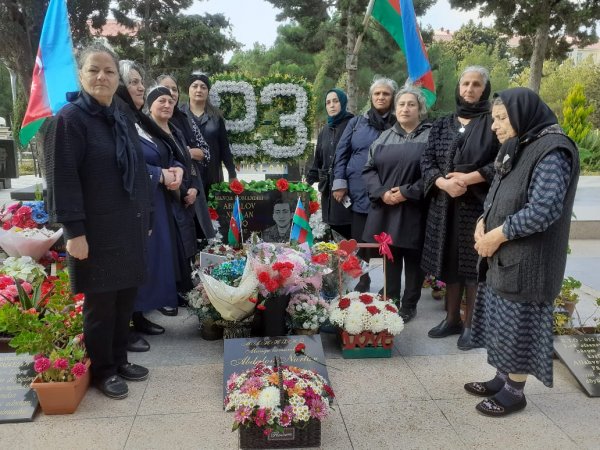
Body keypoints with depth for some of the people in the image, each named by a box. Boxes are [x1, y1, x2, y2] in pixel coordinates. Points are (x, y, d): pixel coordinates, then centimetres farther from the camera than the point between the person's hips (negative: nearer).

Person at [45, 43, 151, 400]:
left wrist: (146, 217, 14)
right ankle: (101, 370, 21)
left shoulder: (123, 119, 12)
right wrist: (74, 230, -18)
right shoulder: (69, 118, -9)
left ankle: (119, 359, 30)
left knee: (126, 297, 13)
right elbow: (63, 179, -14)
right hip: (97, 231, -6)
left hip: (130, 227, 7)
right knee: (100, 302, 5)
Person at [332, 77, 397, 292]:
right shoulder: (356, 123, 10)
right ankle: (363, 280, 25)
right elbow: (341, 153, 8)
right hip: (359, 191, 2)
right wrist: (339, 183, 0)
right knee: (359, 239, 9)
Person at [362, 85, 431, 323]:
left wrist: (407, 192, -16)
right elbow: (369, 169, 9)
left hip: (415, 210, -3)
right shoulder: (384, 137, 14)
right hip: (385, 209, 4)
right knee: (390, 257, 10)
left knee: (413, 259, 6)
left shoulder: (431, 136, -1)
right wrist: (382, 193, -8)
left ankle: (409, 305, 20)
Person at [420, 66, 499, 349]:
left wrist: (468, 178, -17)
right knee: (450, 262, 10)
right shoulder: (442, 125, 12)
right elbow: (426, 161, 4)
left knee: (473, 264, 0)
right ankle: (452, 319, 24)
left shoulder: (493, 123, 0)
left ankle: (470, 325, 14)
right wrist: (443, 182, -14)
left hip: (477, 205, -4)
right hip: (445, 205, 4)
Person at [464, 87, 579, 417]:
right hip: (502, 253, 9)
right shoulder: (515, 148, 12)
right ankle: (502, 378, 31)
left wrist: (498, 235, -18)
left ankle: (515, 391, 18)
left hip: (528, 258, -9)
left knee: (519, 324, 3)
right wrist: (483, 224, -4)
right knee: (502, 320, 16)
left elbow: (545, 208, -24)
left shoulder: (552, 152, -17)